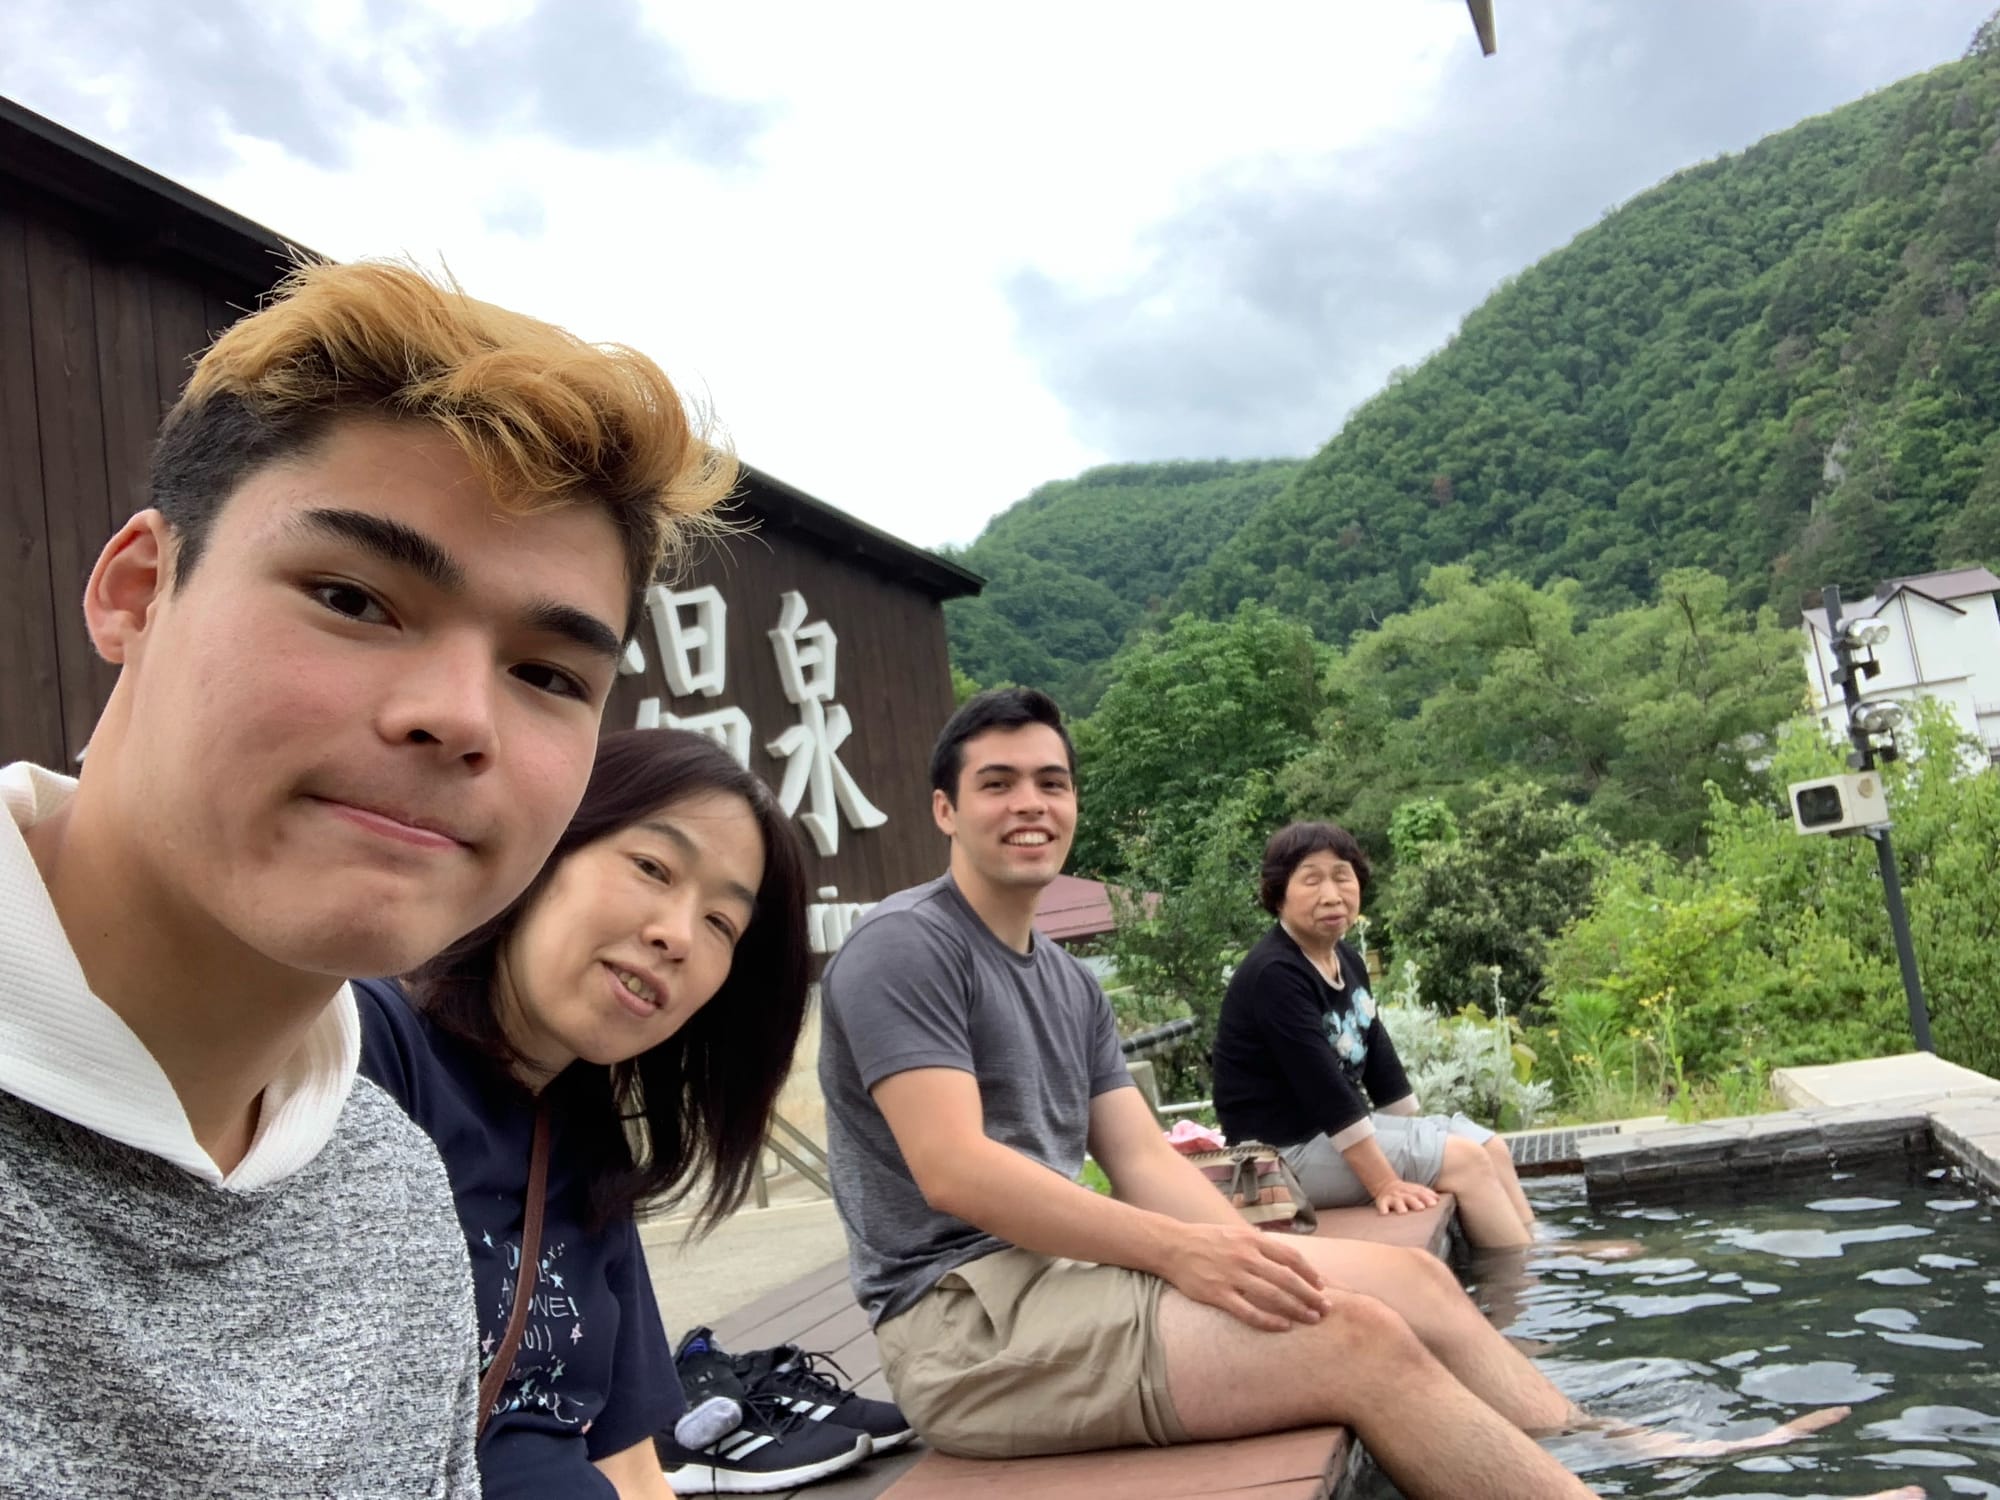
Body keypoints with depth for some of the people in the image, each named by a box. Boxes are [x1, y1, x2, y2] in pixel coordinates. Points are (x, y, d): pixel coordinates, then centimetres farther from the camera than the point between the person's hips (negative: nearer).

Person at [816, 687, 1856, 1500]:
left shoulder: (1067, 982, 17)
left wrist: (1248, 1254, -8)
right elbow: (953, 1170, -21)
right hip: (968, 1320, -9)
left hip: (1063, 1266, 9)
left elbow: (1142, 1158, 10)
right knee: (1357, 1338, -19)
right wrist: (1177, 1250, -23)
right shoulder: (904, 946, -11)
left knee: (1410, 1276, 3)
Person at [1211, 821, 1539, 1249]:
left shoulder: (1347, 961, 7)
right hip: (1287, 1149, -10)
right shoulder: (1275, 975, -23)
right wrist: (1384, 1182, -24)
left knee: (1491, 1147, 6)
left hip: (1345, 1127, 10)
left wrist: (1414, 1137, 9)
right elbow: (1322, 1087, -26)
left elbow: (1378, 1059, 12)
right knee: (1466, 1160, -12)